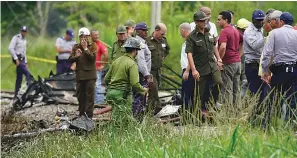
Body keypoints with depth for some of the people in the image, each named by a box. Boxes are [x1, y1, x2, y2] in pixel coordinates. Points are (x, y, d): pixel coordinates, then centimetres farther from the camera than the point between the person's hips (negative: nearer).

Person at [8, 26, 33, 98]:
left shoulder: (24, 40, 21)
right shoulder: (16, 37, -5)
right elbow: (10, 48, -15)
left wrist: (26, 62, 20)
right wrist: (16, 58, -19)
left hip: (22, 59, 8)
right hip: (17, 59, -8)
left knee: (19, 77, 5)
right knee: (27, 74, -21)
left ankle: (16, 94, 7)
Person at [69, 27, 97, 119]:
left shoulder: (93, 46, 3)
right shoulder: (76, 47, 11)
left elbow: (93, 57, -12)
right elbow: (70, 59, 4)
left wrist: (85, 49, -16)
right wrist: (76, 56, -15)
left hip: (90, 75, -4)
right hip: (79, 75, 4)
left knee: (90, 96, -7)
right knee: (80, 96, 8)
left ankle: (89, 114, -8)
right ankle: (81, 114, 17)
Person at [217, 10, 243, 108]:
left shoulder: (224, 32, -14)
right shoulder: (236, 31, 15)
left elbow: (223, 47, -27)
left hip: (228, 63, -9)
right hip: (238, 62, 9)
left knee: (227, 90, -5)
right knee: (236, 89, 11)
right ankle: (235, 109, 15)